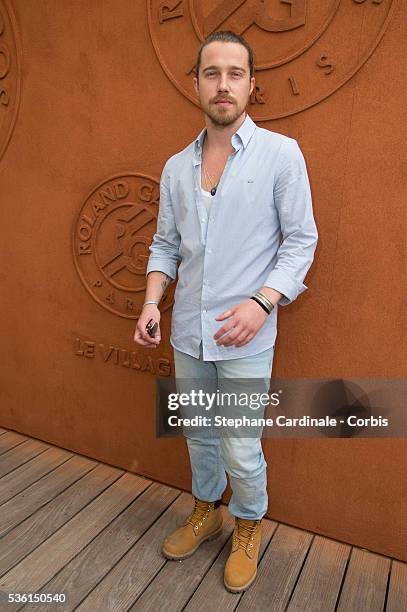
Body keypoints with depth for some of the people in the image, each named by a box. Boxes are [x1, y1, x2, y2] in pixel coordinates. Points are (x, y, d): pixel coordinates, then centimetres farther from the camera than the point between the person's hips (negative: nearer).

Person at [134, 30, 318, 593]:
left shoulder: (281, 154, -6)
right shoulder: (176, 168, 7)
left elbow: (301, 241, -7)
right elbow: (165, 245, 11)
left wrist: (261, 302, -20)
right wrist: (152, 300, -5)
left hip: (246, 340, -4)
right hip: (187, 334, 5)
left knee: (241, 451, 5)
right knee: (199, 436, 20)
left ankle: (249, 530, 36)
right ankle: (205, 513, 46)